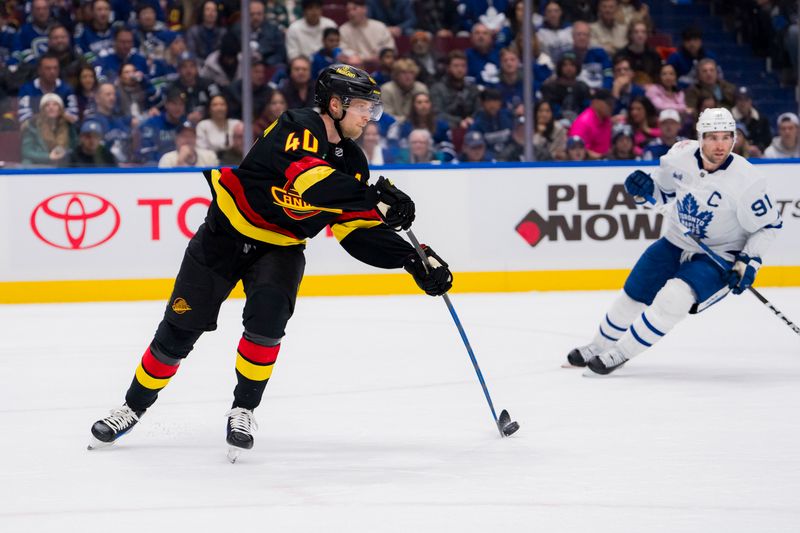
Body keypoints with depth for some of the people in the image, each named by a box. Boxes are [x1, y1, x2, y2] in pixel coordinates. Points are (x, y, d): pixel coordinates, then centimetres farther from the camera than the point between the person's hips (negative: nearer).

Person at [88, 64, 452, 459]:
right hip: (226, 234, -5)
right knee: (180, 328, 1)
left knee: (267, 314, -25)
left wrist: (411, 259, -12)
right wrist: (374, 199, -47)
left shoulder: (351, 162, -1)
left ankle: (243, 411, -10)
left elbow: (359, 233, -1)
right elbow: (309, 180, -42)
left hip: (280, 248, 5)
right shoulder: (300, 128, -23)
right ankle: (134, 406, 22)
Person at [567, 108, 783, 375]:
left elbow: (768, 225, -12)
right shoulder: (681, 156, -14)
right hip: (677, 242, 5)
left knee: (675, 298, -26)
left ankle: (622, 353, -9)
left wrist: (749, 263, -19)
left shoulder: (747, 180, -26)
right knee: (634, 295, 11)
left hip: (720, 258, -5)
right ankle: (599, 346, 38)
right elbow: (666, 191, 8)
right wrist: (645, 189, -13)